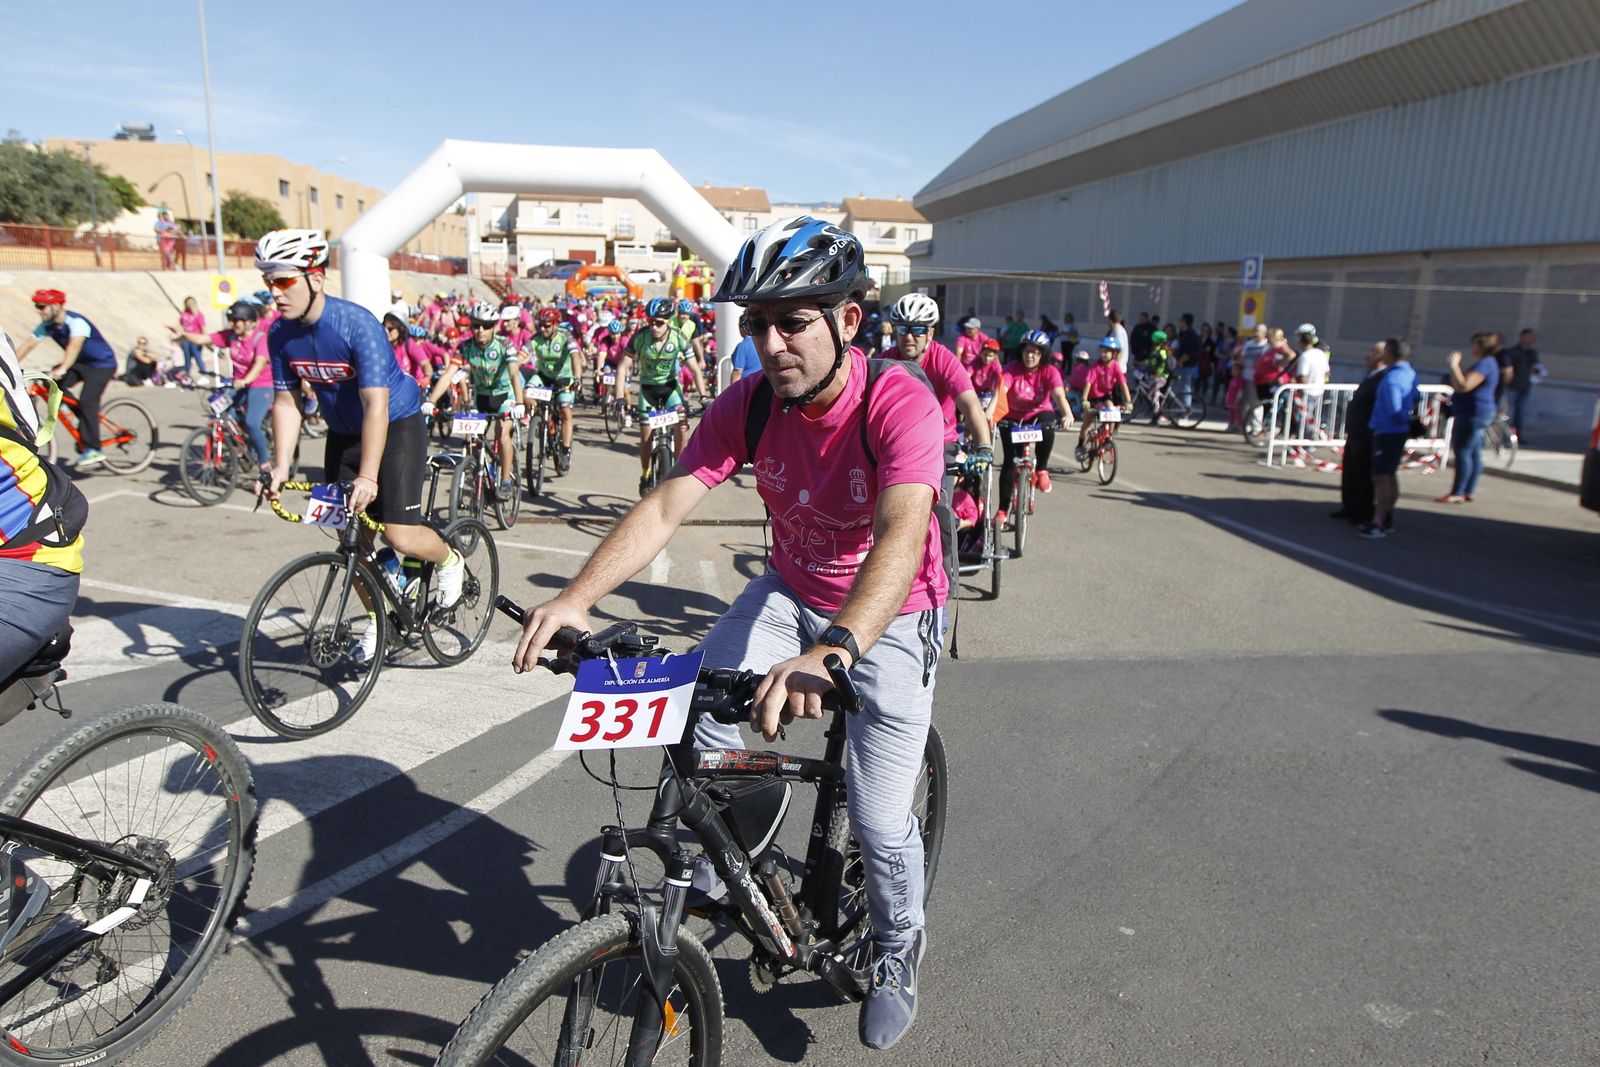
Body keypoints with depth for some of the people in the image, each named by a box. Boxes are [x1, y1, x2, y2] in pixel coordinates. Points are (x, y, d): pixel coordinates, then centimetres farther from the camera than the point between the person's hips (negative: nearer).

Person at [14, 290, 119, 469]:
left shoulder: (76, 322, -25)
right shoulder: (46, 326, -2)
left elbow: (74, 346, -41)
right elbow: (28, 345, -3)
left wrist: (62, 369, -55)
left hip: (102, 364, -8)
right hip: (81, 363, 8)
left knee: (87, 401, -22)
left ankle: (92, 450, -18)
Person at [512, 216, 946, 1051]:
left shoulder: (900, 404, -29)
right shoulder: (748, 403, -15)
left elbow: (901, 537, -44)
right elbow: (662, 508, -21)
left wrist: (833, 652, -61)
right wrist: (576, 596, -37)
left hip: (885, 614, -4)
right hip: (789, 591, 4)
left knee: (877, 821, -5)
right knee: (700, 730, -17)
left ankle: (898, 946, 29)